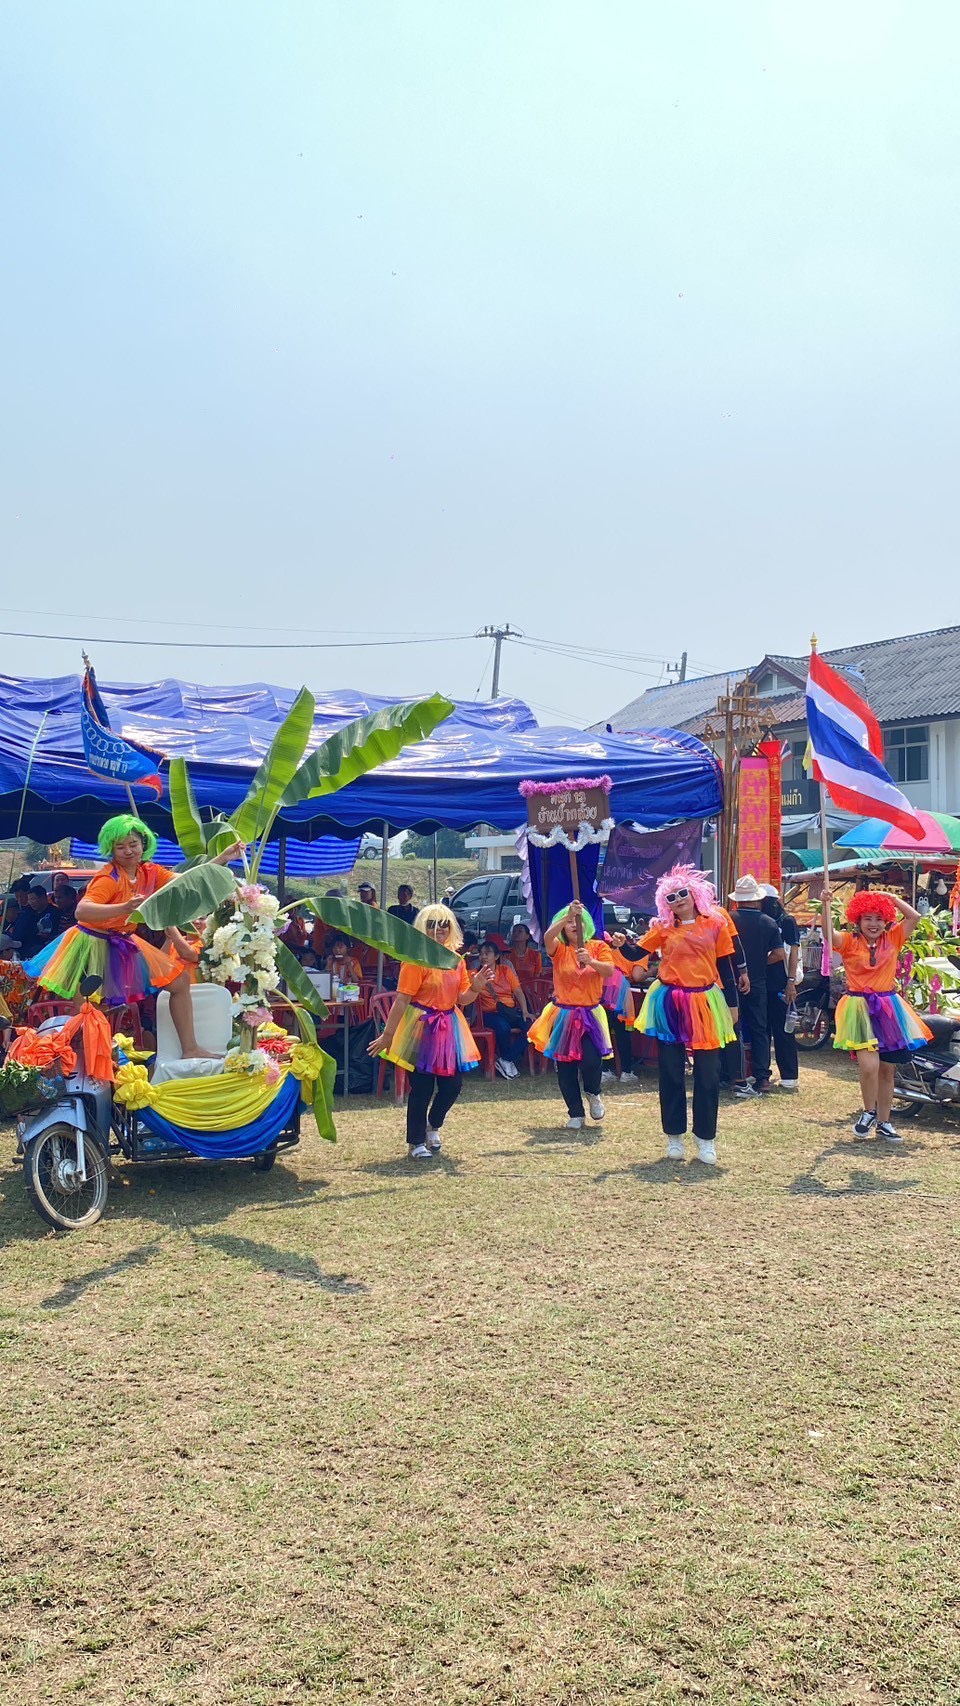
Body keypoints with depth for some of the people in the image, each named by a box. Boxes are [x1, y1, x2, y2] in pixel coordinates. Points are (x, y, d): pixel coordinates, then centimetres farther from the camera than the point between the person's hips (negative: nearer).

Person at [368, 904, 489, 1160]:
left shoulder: (456, 960, 7)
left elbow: (462, 999, 9)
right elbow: (402, 1000, -16)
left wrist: (476, 987, -12)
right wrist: (387, 1035, -15)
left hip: (450, 1027, 6)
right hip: (423, 1028, -6)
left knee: (453, 1083, 8)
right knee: (422, 1087, 0)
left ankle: (433, 1126, 36)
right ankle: (416, 1142, 17)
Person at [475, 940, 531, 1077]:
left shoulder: (506, 970, 10)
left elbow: (518, 991, 4)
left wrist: (524, 1010, -9)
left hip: (511, 1011, 3)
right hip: (490, 1013, -3)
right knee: (503, 1027, -36)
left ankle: (506, 1060, -12)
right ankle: (508, 1060, -7)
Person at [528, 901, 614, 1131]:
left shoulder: (598, 947, 3)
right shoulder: (559, 949, 0)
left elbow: (609, 970, -14)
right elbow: (547, 937, -24)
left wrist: (591, 961, -31)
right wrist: (568, 914, -34)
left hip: (590, 1014, -1)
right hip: (563, 1015, 1)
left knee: (592, 1060, -17)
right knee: (565, 1066, 3)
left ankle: (593, 1094, 17)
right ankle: (576, 1113, 21)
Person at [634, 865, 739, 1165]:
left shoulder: (715, 923, 2)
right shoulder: (663, 928, 4)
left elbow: (726, 966, 5)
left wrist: (732, 1004, 5)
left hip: (705, 1003, -1)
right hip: (669, 1004, 1)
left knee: (708, 1074, 3)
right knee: (671, 1072, 6)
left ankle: (705, 1138, 15)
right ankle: (674, 1136, 19)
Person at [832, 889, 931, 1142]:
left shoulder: (893, 939, 6)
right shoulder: (849, 941, -2)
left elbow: (914, 916, -2)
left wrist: (892, 897, -2)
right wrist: (826, 906, -33)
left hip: (889, 1009, 4)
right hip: (860, 1009, -4)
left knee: (887, 1070, 11)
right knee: (869, 1065, -19)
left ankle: (883, 1122, 25)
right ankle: (869, 1113, 7)